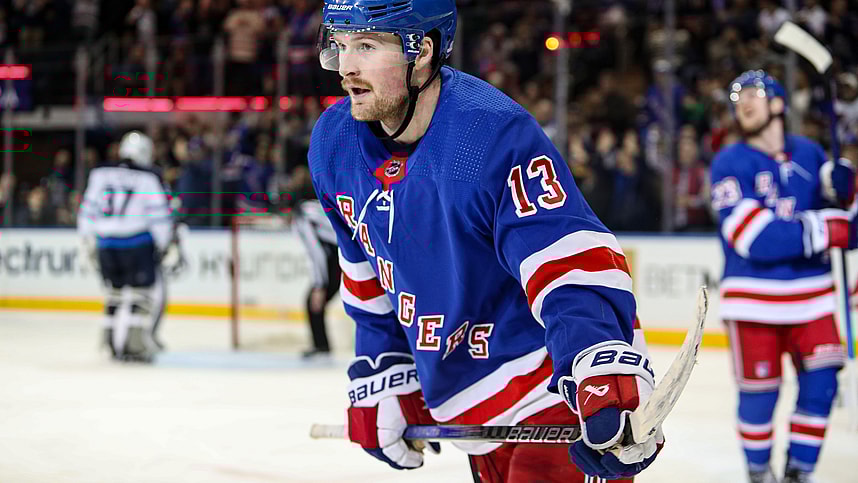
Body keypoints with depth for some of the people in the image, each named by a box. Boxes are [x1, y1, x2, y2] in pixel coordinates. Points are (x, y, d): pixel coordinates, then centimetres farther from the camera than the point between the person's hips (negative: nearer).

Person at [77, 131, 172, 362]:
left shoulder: (100, 174, 8)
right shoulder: (148, 179, -4)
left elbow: (88, 209, 9)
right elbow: (160, 215, -5)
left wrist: (89, 243, 17)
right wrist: (162, 244, 6)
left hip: (106, 244, 4)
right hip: (139, 242, -4)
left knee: (115, 290, 16)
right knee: (140, 292, 0)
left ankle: (114, 344, 17)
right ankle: (135, 345, -8)